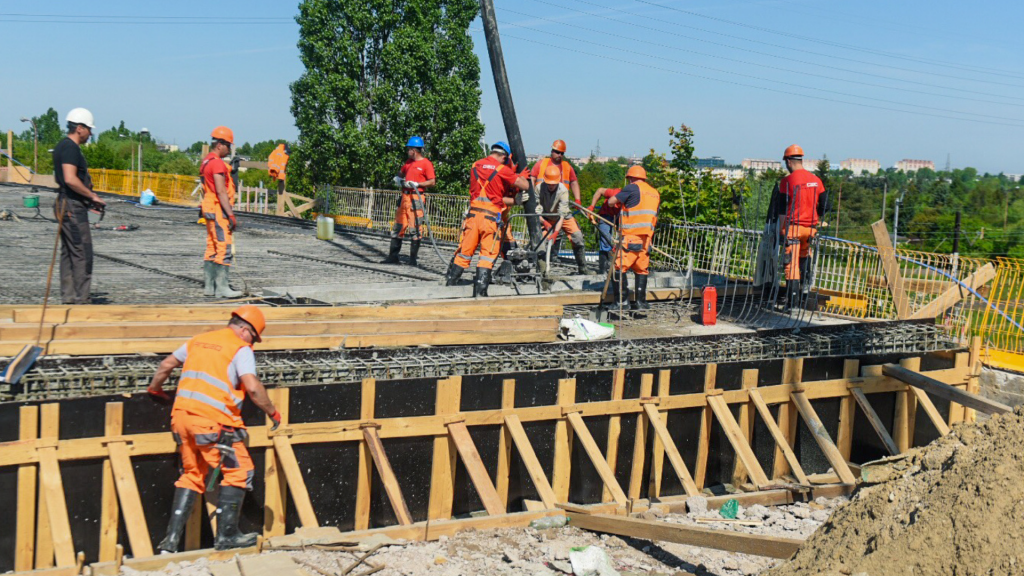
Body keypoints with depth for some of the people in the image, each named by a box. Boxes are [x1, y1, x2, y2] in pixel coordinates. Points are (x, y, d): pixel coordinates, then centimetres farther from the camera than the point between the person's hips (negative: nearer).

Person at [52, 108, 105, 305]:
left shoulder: (62, 146, 17)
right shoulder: (70, 148, -15)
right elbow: (70, 179, -26)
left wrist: (88, 198, 23)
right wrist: (92, 195, -16)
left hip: (65, 205, 11)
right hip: (73, 207, -11)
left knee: (68, 253, 12)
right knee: (82, 253, -7)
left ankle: (68, 296, 16)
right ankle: (81, 299, -5)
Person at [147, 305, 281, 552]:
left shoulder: (199, 340, 18)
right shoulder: (241, 349, -4)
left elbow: (166, 365, 27)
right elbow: (252, 387, -15)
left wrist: (155, 388, 45)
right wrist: (272, 411, -1)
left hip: (182, 415, 7)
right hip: (212, 420, -7)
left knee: (192, 474, 19)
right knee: (239, 472, 5)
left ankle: (172, 538, 16)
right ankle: (227, 535, 6)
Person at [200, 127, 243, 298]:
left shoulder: (206, 161, 17)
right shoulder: (217, 163, -15)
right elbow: (221, 191, -20)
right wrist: (231, 215, -20)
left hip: (209, 211, 10)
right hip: (219, 211, -10)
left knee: (212, 249, 12)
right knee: (224, 249, -9)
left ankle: (209, 286, 15)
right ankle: (222, 287, -9)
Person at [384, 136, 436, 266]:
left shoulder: (426, 163, -6)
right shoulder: (409, 161, 18)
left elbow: (432, 182, -12)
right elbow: (401, 172, 33)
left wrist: (417, 184, -19)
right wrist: (398, 178, 11)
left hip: (416, 198, -8)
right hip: (405, 196, 8)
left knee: (415, 229, -7)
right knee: (398, 227, 9)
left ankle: (413, 259, -2)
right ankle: (393, 256, 15)